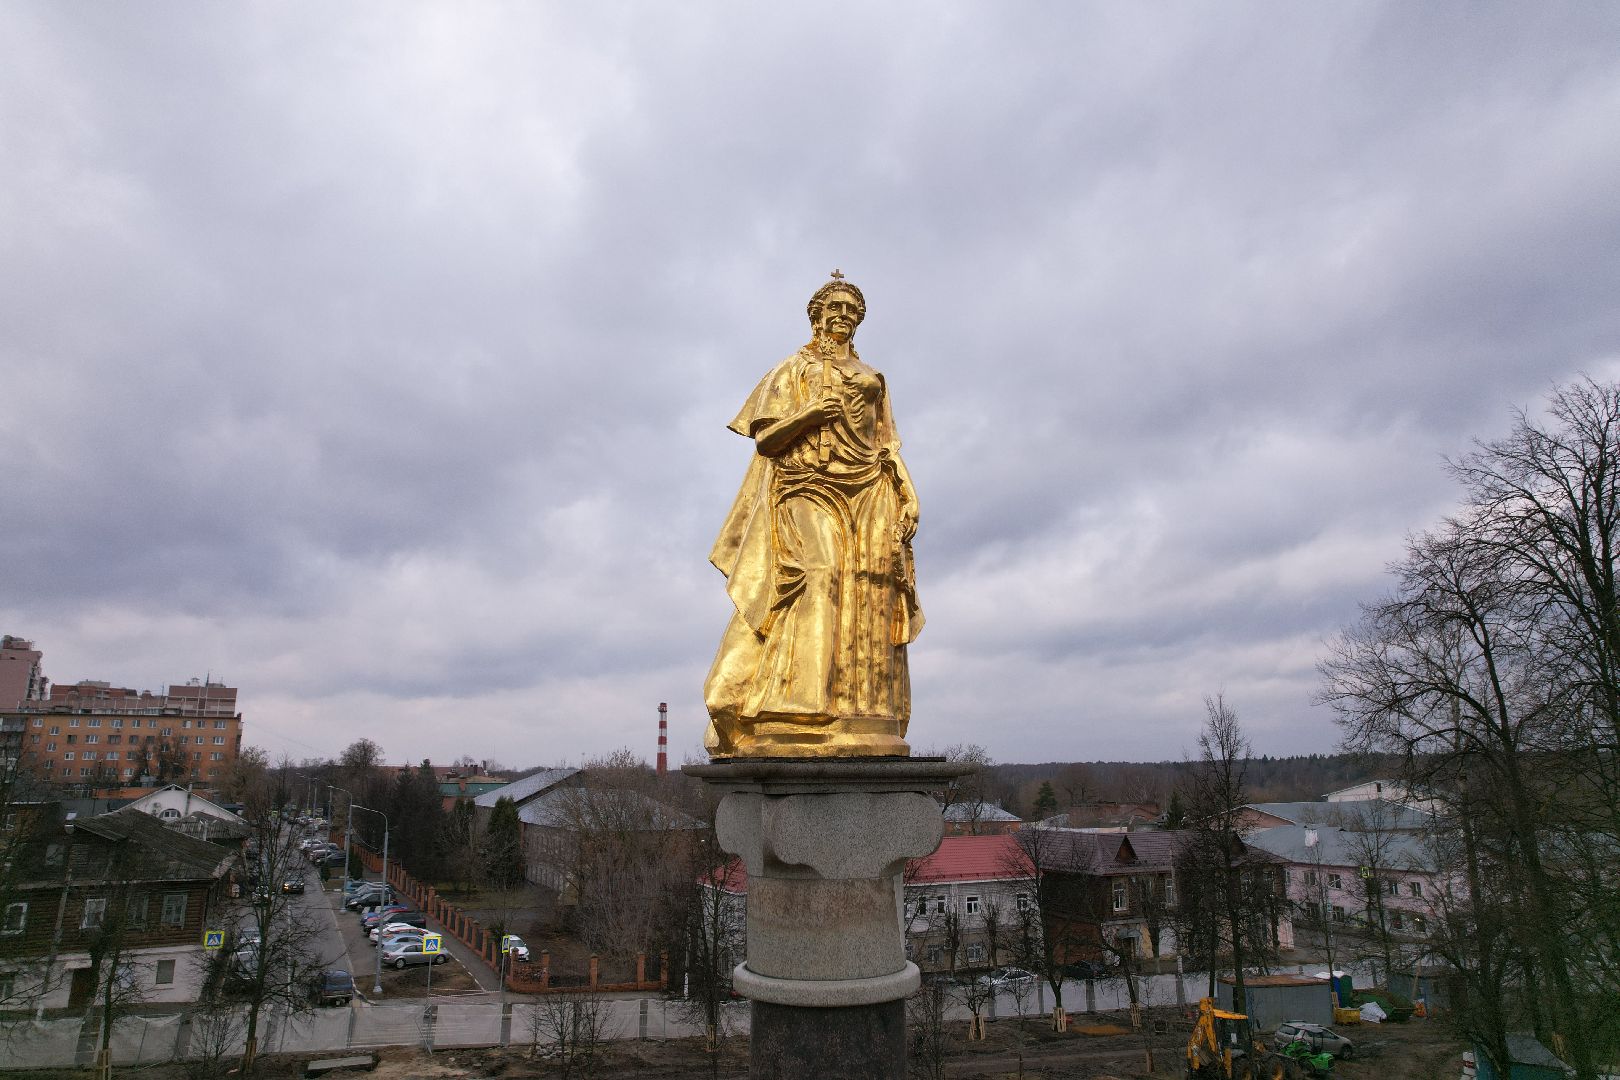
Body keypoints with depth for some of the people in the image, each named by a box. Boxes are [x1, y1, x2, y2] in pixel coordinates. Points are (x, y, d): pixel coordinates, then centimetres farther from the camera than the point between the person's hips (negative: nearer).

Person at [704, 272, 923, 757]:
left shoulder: (872, 378, 26)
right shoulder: (793, 370, 17)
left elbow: (889, 445, 19)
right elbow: (764, 438, 6)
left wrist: (909, 493, 4)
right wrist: (811, 411, -9)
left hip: (867, 490, 3)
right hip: (808, 486, -3)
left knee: (872, 583, -15)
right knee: (819, 574, -25)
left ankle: (864, 722, -18)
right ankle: (800, 721, -28)